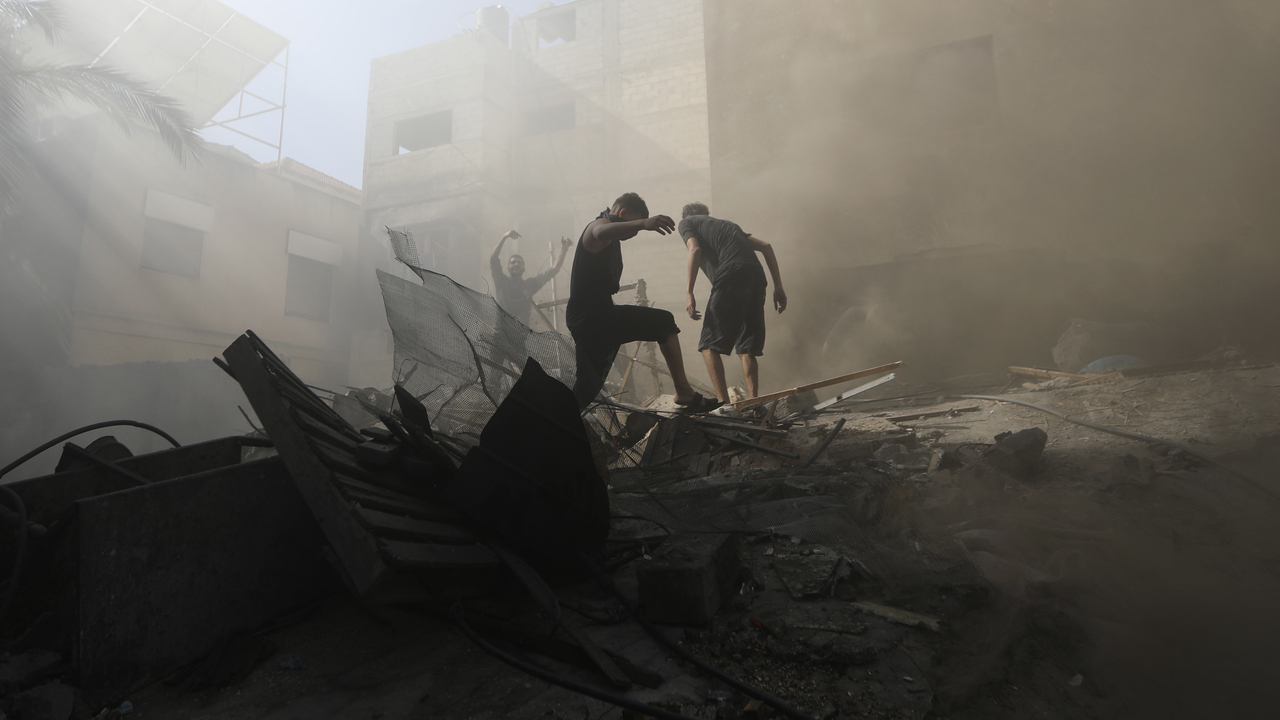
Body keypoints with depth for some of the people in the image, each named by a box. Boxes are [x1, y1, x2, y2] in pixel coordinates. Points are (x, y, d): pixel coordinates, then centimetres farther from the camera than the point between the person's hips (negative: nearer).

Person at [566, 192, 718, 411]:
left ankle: (684, 392, 12)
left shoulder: (612, 239, 23)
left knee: (664, 322, 15)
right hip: (587, 319, -10)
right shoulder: (599, 225, -9)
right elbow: (601, 233, -38)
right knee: (587, 387, -16)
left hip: (604, 314, 10)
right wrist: (643, 223, -53)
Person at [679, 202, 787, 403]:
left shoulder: (686, 222, 21)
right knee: (747, 347, 12)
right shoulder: (727, 224, 36)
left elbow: (695, 250, -1)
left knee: (709, 345, -1)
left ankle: (724, 403, -10)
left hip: (731, 277, -6)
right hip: (757, 278, 6)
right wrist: (778, 287, 21)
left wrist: (689, 293, -5)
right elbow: (765, 246, 25)